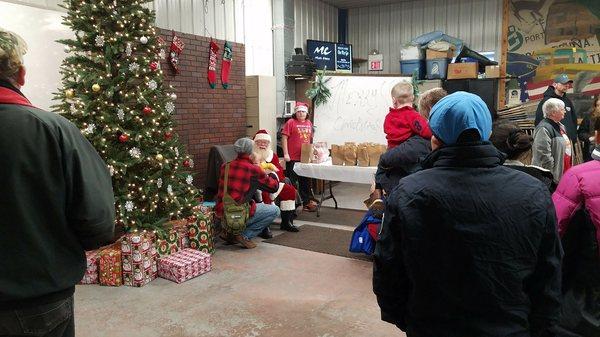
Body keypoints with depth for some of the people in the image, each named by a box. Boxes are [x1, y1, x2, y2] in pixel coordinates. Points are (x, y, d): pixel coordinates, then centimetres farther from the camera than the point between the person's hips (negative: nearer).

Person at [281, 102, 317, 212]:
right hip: (293, 158, -6)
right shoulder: (291, 122, -5)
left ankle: (307, 202, 25)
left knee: (305, 182, 14)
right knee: (291, 182, 2)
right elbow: (284, 138, -9)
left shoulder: (309, 123, 12)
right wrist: (286, 154, -14)